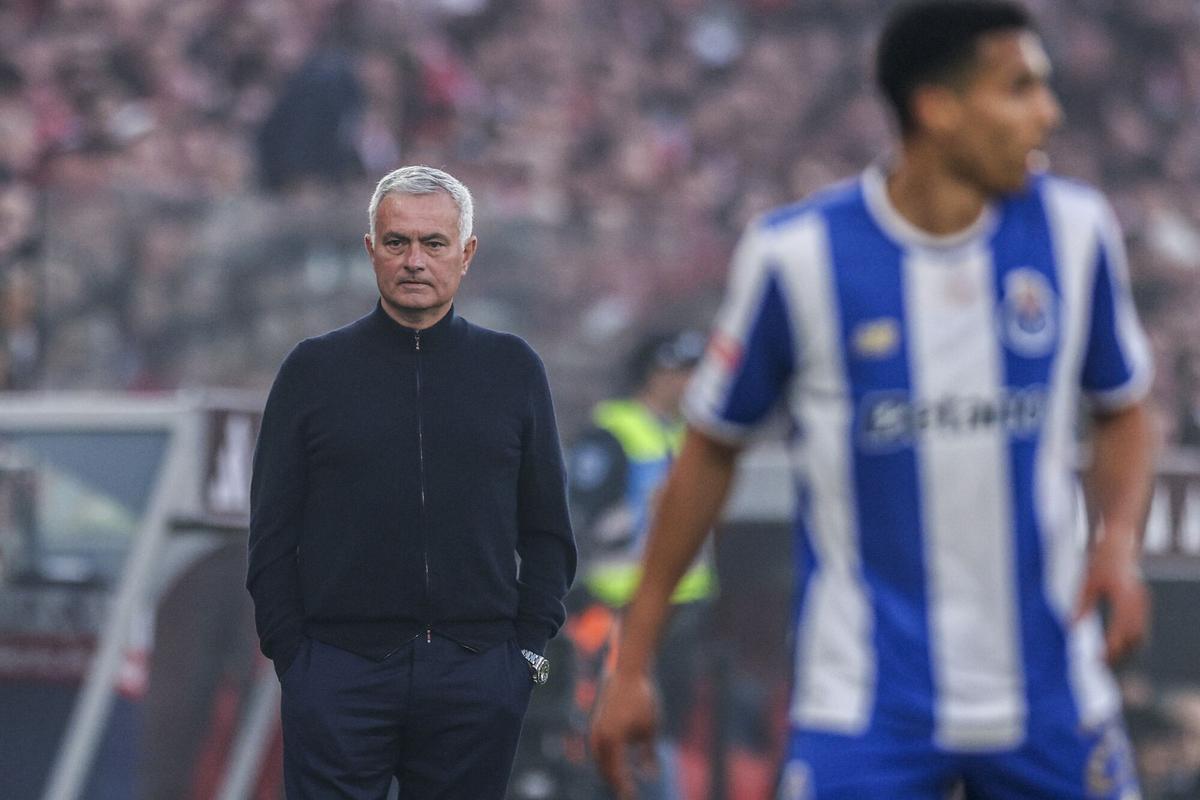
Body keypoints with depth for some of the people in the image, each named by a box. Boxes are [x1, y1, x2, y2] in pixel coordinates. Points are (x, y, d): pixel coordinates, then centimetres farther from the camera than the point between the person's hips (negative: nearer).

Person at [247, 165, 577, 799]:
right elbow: (272, 536, 7)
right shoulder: (314, 369, 7)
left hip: (477, 677, 1)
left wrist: (527, 650, 4)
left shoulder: (513, 368, 11)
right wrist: (291, 657, -2)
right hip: (341, 670, -1)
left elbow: (547, 531, 13)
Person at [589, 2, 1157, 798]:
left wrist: (1120, 539, -7)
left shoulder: (1073, 229, -1)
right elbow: (712, 450, 3)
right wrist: (633, 660, 6)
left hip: (1053, 699, 3)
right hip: (866, 699, -3)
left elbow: (1124, 411, 14)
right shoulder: (798, 255, -8)